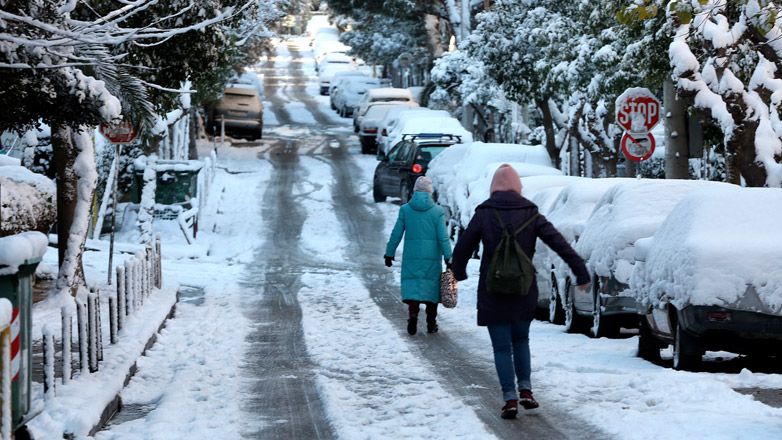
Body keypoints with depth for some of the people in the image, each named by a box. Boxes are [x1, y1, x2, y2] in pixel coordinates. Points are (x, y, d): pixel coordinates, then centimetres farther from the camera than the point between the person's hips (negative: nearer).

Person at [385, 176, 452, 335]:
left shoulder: (405, 209, 0)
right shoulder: (437, 211, -2)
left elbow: (396, 234, 3)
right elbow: (443, 237, -6)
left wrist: (389, 253, 12)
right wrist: (448, 257, -3)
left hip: (411, 256, 0)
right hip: (432, 256, 0)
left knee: (412, 285, 2)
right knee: (432, 286, 9)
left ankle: (413, 312, -25)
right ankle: (431, 323, 13)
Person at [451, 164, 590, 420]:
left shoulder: (484, 214, -4)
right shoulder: (530, 213, 0)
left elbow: (462, 249, -1)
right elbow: (559, 243, -7)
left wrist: (459, 273, 19)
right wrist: (581, 272, -8)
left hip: (493, 293, -2)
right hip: (524, 291, 2)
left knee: (502, 347, 4)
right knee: (520, 339, 22)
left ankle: (510, 399, -4)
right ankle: (525, 390, 11)